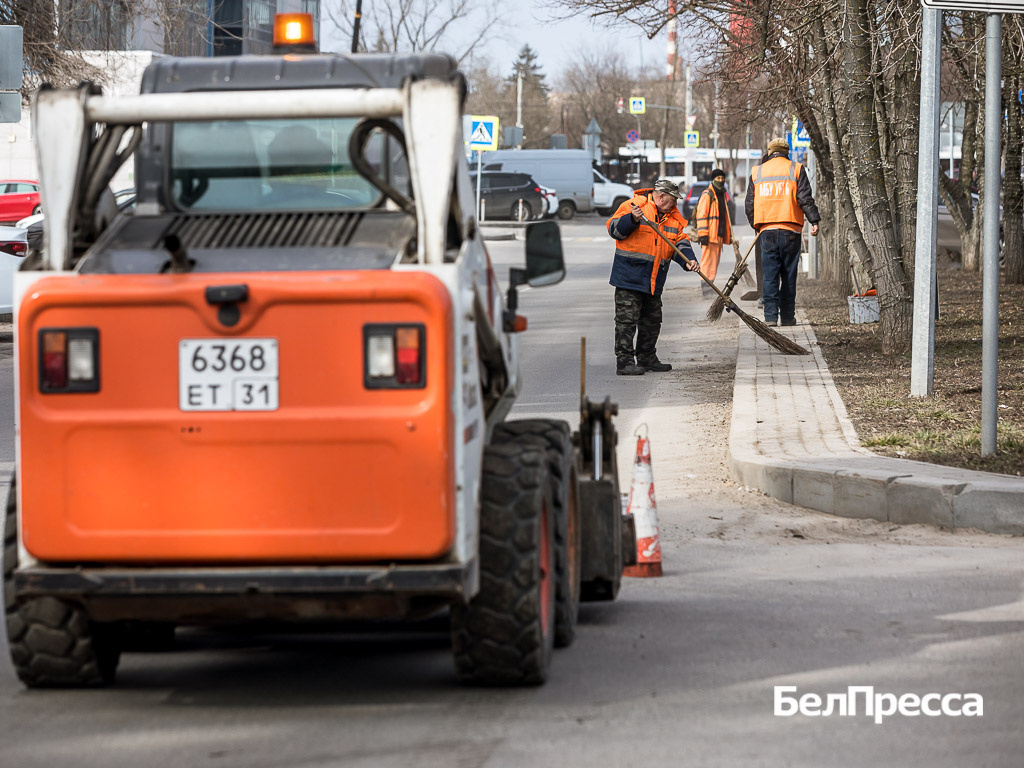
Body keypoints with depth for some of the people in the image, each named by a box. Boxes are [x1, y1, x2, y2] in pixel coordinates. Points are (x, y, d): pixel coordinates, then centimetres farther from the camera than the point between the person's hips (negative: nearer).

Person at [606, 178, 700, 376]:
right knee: (627, 319, -9)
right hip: (629, 275, -7)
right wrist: (632, 219, -27)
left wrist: (688, 260, -12)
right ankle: (624, 361, -7)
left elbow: (679, 241, 7)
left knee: (652, 319, 15)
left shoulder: (674, 217, 12)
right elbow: (614, 229, -9)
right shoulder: (634, 205, -7)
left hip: (654, 279, 7)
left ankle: (647, 358, 27)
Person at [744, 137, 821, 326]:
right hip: (790, 230, -2)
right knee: (788, 274, 4)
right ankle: (787, 316, 4)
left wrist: (756, 226, 23)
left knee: (769, 275, 1)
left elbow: (749, 205, 12)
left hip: (767, 230, 2)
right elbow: (805, 198, -5)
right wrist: (814, 221, -5)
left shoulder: (757, 172, 11)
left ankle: (770, 316, -6)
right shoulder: (796, 169, 4)